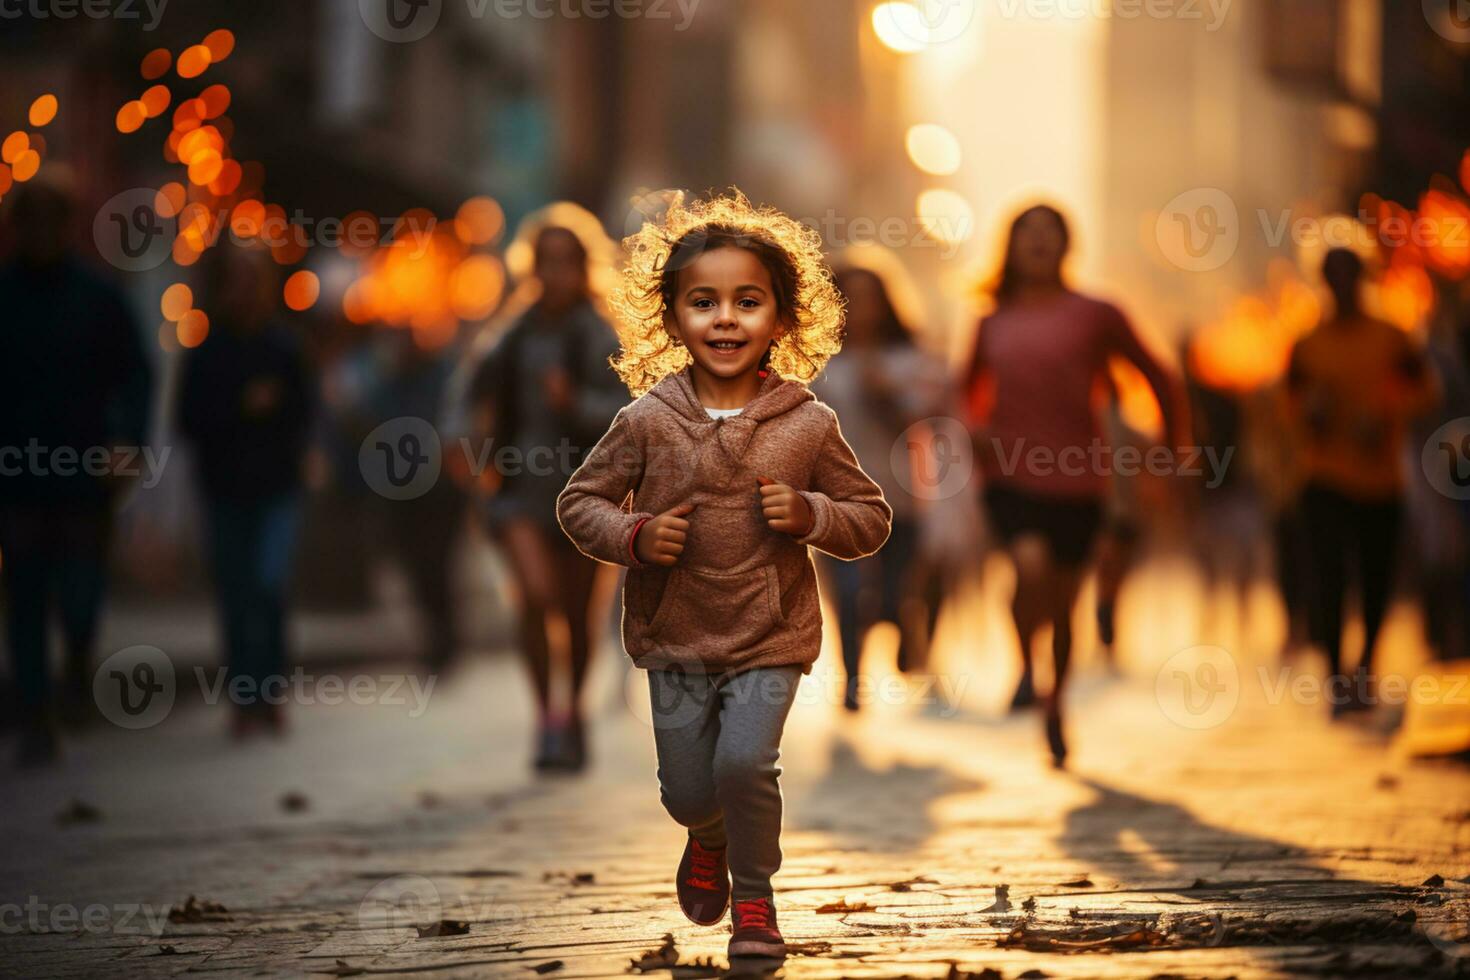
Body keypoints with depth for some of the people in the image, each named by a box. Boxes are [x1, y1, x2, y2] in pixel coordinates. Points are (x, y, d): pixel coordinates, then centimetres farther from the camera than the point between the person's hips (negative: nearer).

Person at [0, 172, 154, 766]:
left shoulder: (98, 298, 3)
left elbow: (134, 375, 1)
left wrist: (128, 442, -13)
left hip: (85, 474, -1)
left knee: (81, 593, -7)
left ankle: (80, 653, 28)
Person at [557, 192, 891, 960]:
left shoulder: (808, 425, -6)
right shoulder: (647, 421, -7)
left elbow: (871, 518, 3)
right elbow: (579, 502, 3)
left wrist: (809, 515, -16)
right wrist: (634, 536, -15)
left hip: (771, 638, -1)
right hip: (675, 638, 1)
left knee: (745, 762, -19)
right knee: (687, 791, 8)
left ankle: (754, 898, 7)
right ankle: (710, 841, 47)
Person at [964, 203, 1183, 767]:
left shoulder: (1095, 316, -1)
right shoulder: (993, 324, 7)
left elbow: (1154, 376, 10)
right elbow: (971, 386, 26)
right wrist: (973, 426, 6)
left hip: (1076, 480, 0)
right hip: (1010, 475, 0)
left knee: (1062, 604, 8)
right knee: (1031, 566, -28)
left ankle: (1055, 707, 31)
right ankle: (1024, 665, -2)